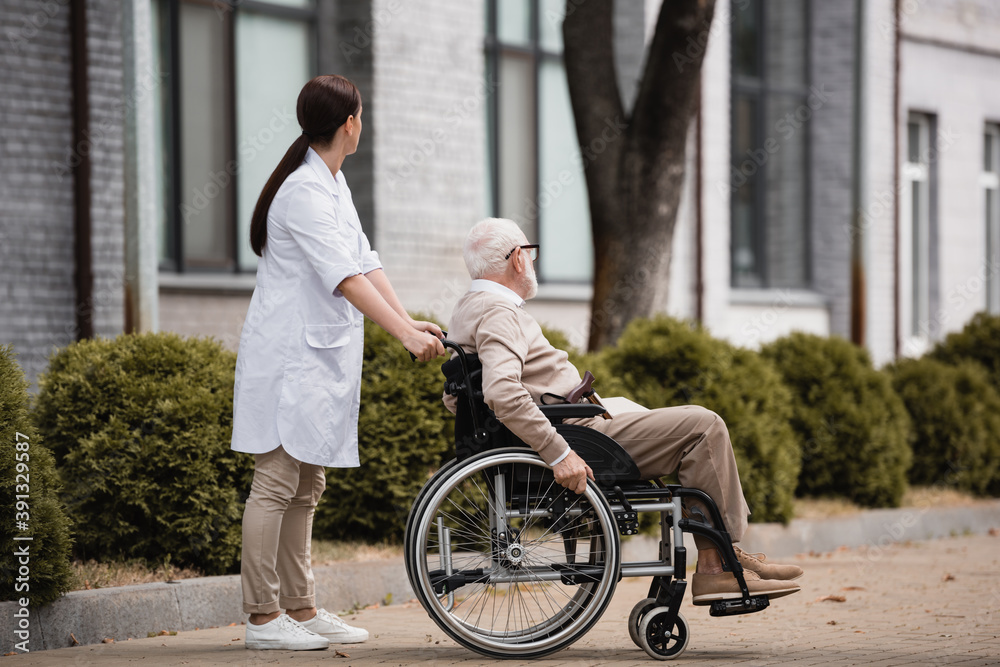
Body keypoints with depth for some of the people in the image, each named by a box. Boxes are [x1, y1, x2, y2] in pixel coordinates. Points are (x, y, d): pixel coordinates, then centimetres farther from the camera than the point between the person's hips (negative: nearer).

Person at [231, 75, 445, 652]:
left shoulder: (333, 185, 15)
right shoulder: (305, 191, -17)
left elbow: (366, 262, 10)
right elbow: (345, 278, -26)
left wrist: (410, 321, -1)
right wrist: (405, 335, -31)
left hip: (319, 356, 10)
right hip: (290, 358, -10)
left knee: (306, 486, 12)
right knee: (276, 483, -8)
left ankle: (301, 609, 17)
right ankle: (262, 617, -6)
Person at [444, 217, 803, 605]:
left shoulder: (467, 311, 17)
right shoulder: (497, 312, -16)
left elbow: (454, 399, 24)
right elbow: (502, 392, -32)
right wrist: (558, 453, -33)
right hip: (572, 435, -11)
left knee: (697, 423, 17)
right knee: (704, 427, -10)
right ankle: (716, 565, -9)